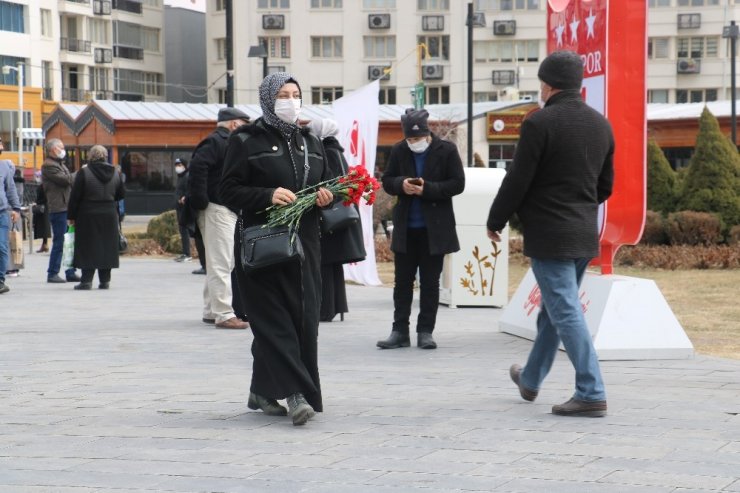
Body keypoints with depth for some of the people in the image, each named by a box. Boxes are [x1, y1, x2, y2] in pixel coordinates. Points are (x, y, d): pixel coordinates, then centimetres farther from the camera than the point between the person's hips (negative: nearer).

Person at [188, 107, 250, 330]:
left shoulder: (225, 143, 20)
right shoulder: (215, 142, -12)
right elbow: (197, 165, -26)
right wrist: (201, 200, -25)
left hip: (228, 211, 11)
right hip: (217, 210, -11)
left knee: (217, 264, 15)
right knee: (221, 264, -11)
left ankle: (211, 311, 23)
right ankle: (224, 314, -12)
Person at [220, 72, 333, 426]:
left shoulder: (310, 142, 17)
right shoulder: (247, 141, 0)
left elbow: (324, 185, 26)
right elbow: (229, 190, -5)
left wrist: (326, 197, 2)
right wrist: (268, 196, -20)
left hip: (304, 243, 6)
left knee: (303, 319, 2)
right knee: (275, 319, -12)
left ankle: (262, 390, 15)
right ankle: (295, 393, -18)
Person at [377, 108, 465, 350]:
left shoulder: (446, 150, -5)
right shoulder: (399, 151, 2)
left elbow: (457, 184, -7)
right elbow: (387, 181, 8)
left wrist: (427, 189, -18)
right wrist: (401, 184, -14)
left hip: (434, 228, -3)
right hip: (405, 227, 3)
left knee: (430, 282, 4)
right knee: (402, 281, 6)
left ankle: (425, 332, 10)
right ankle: (399, 331, 11)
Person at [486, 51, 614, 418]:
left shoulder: (540, 123, -14)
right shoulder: (601, 125, 8)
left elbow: (517, 180, -12)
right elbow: (605, 185, 14)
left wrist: (496, 221, 1)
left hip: (549, 234, -8)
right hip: (585, 233, 8)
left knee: (565, 311, -6)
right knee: (555, 308, 20)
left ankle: (591, 393, -11)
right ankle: (530, 380, 36)